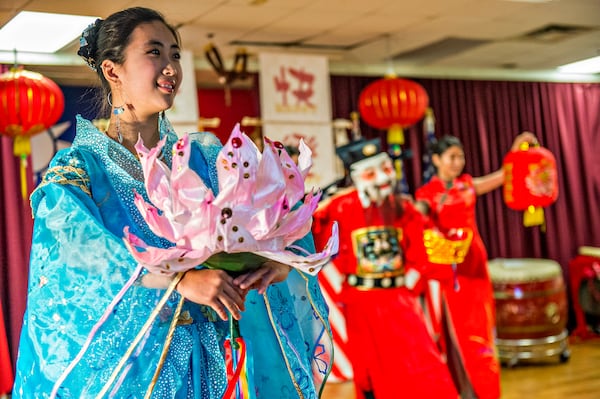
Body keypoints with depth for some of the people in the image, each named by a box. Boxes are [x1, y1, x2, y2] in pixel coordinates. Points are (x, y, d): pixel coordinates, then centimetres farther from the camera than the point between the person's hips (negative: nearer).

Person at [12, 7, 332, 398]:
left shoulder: (203, 157, 5)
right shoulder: (79, 167, -7)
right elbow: (80, 244, -24)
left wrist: (282, 256, -22)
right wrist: (183, 279, -35)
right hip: (117, 364, -4)